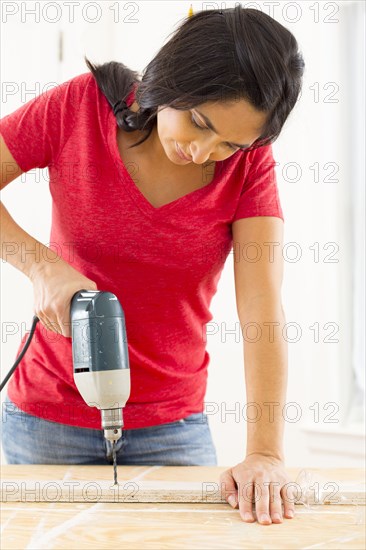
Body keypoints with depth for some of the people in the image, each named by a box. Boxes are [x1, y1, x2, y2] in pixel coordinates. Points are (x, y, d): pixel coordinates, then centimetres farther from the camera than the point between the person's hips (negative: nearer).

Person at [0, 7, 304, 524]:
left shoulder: (248, 162, -11)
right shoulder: (81, 105, -13)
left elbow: (263, 308, -20)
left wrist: (265, 453, -28)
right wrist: (42, 264, -24)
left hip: (173, 425, 1)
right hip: (48, 417, 0)